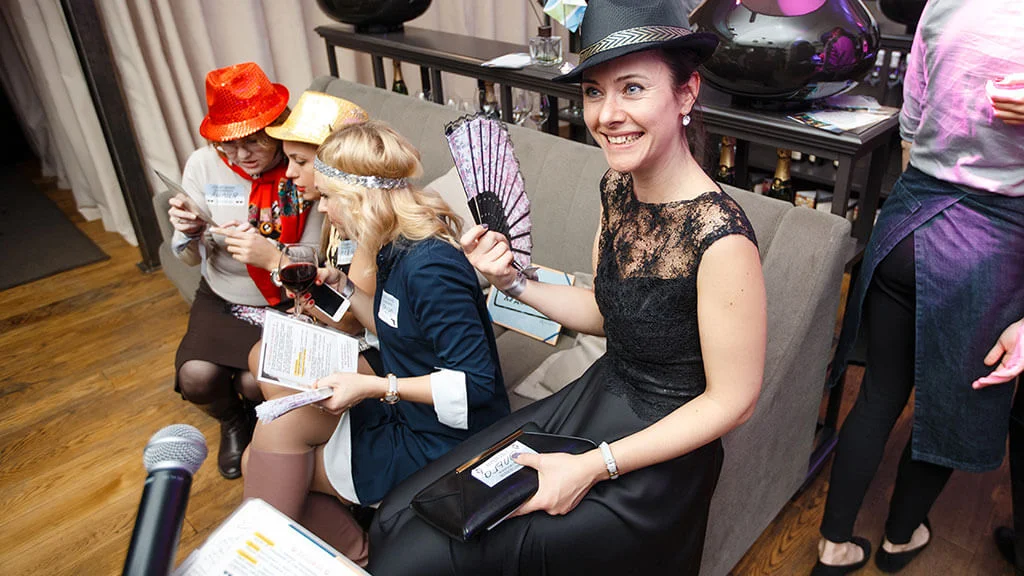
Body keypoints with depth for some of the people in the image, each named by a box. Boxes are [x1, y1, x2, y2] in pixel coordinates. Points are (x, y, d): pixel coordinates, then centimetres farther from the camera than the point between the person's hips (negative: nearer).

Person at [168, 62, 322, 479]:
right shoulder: (203, 165, -9)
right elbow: (191, 259, 0)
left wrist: (270, 254, -35)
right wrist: (189, 231, -24)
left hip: (288, 302, -3)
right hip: (223, 299, 3)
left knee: (256, 382, -23)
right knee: (197, 376, -20)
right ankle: (233, 423, 18)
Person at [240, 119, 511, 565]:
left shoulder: (429, 267, -26)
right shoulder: (398, 249, 3)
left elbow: (476, 383, -26)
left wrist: (374, 387, -25)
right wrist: (344, 287, 6)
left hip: (441, 443, -9)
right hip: (406, 415, 9)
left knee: (281, 423, -10)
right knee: (260, 462, 4)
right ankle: (353, 555, 17)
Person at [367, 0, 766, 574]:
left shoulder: (720, 240, -27)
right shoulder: (617, 188, -4)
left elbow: (732, 400, -19)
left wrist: (593, 466, -19)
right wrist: (514, 282, -7)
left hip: (659, 458, -6)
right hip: (596, 397, 7)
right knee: (399, 516, 4)